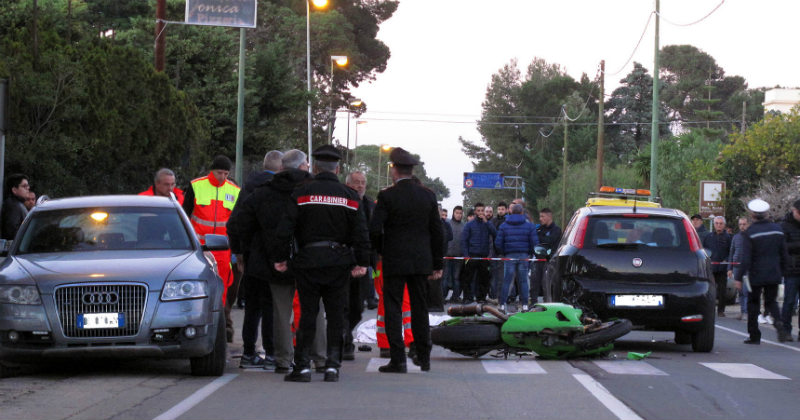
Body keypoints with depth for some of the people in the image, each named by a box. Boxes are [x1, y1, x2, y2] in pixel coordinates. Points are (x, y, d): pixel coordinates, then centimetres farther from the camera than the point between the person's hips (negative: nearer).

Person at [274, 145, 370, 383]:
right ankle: (332, 366, 4)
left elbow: (285, 229, -6)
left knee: (307, 314, 4)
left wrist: (280, 258, 1)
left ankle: (302, 366, 3)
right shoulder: (349, 196, 3)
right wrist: (362, 263, 5)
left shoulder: (301, 193, -3)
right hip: (339, 264, 1)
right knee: (336, 315, 7)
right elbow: (361, 234, 1)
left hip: (308, 262, -1)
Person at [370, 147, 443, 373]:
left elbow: (374, 229, -13)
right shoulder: (428, 195, 3)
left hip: (394, 261, -4)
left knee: (393, 309, 1)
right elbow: (437, 231, 6)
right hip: (421, 261, 4)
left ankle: (398, 359, -3)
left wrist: (382, 250, 6)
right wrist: (437, 263, 12)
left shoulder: (387, 196, -9)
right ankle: (424, 357, 18)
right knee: (420, 308, 13)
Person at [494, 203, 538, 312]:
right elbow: (535, 242, 0)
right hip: (524, 256, 0)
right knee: (523, 281, 5)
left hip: (509, 255, 0)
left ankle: (502, 304, -2)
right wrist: (530, 253, 14)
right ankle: (524, 304, 3)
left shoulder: (504, 226, 4)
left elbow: (498, 243, 0)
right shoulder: (529, 226, 4)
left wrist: (503, 253, 13)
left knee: (506, 281, 1)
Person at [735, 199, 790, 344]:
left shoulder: (750, 232, -12)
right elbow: (784, 255, 8)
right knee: (771, 301, 15)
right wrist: (781, 271, 20)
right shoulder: (777, 229, 3)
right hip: (774, 274, 4)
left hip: (756, 275, -4)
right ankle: (778, 322, -15)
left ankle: (754, 336, 11)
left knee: (753, 303, 10)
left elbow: (746, 258, -17)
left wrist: (739, 277, -12)